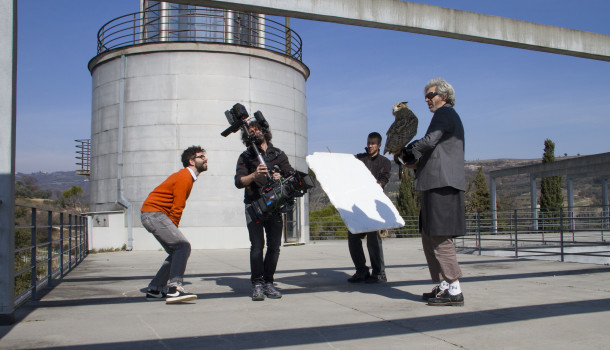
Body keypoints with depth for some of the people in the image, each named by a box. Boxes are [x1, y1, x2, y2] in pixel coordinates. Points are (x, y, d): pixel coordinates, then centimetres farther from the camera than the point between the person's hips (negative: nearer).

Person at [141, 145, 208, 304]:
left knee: (177, 252, 8)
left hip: (157, 216, 10)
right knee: (183, 246, -21)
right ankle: (174, 289, -27)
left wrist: (173, 230, 12)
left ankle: (154, 290, 13)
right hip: (154, 214, -10)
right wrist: (173, 229, -9)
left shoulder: (188, 177, 18)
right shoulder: (184, 177, -14)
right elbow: (177, 209, -17)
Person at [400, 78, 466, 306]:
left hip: (442, 185, -11)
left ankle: (454, 291, -6)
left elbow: (429, 141, -18)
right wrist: (417, 163, 12)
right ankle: (443, 286, 14)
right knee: (429, 238, 11)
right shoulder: (449, 117, 27)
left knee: (440, 238, -10)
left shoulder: (444, 113, -4)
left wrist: (408, 155, -2)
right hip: (438, 185, 11)